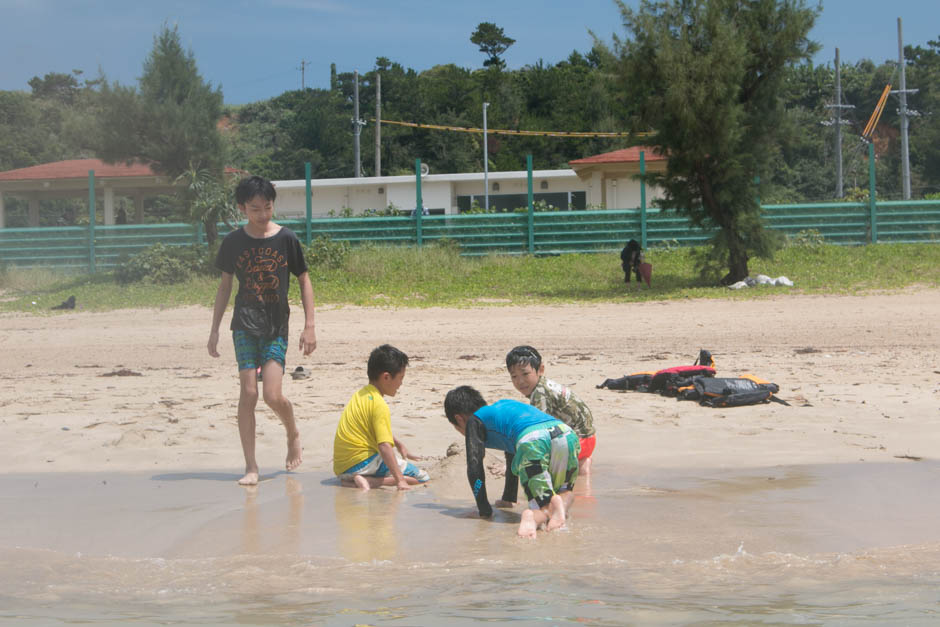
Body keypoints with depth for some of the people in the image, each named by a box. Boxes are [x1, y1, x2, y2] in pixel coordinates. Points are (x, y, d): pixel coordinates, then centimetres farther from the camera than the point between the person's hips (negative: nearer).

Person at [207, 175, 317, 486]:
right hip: (245, 326, 1)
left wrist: (309, 325, 1)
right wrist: (214, 329, 11)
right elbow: (225, 285, 12)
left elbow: (304, 281, 6)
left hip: (276, 328, -1)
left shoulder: (286, 239, -2)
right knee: (248, 393, -7)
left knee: (272, 395, -11)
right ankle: (251, 466, 1)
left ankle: (293, 436, 21)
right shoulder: (234, 242, 2)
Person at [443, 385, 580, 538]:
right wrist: (508, 498, 62)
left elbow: (474, 467, 13)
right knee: (564, 493, 25)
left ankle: (533, 518, -31)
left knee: (545, 506, 4)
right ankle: (562, 505, -10)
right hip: (567, 435, 6)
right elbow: (512, 455, 54)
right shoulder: (503, 406, 44)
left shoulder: (474, 421, 22)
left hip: (532, 442, -6)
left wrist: (484, 511, 19)